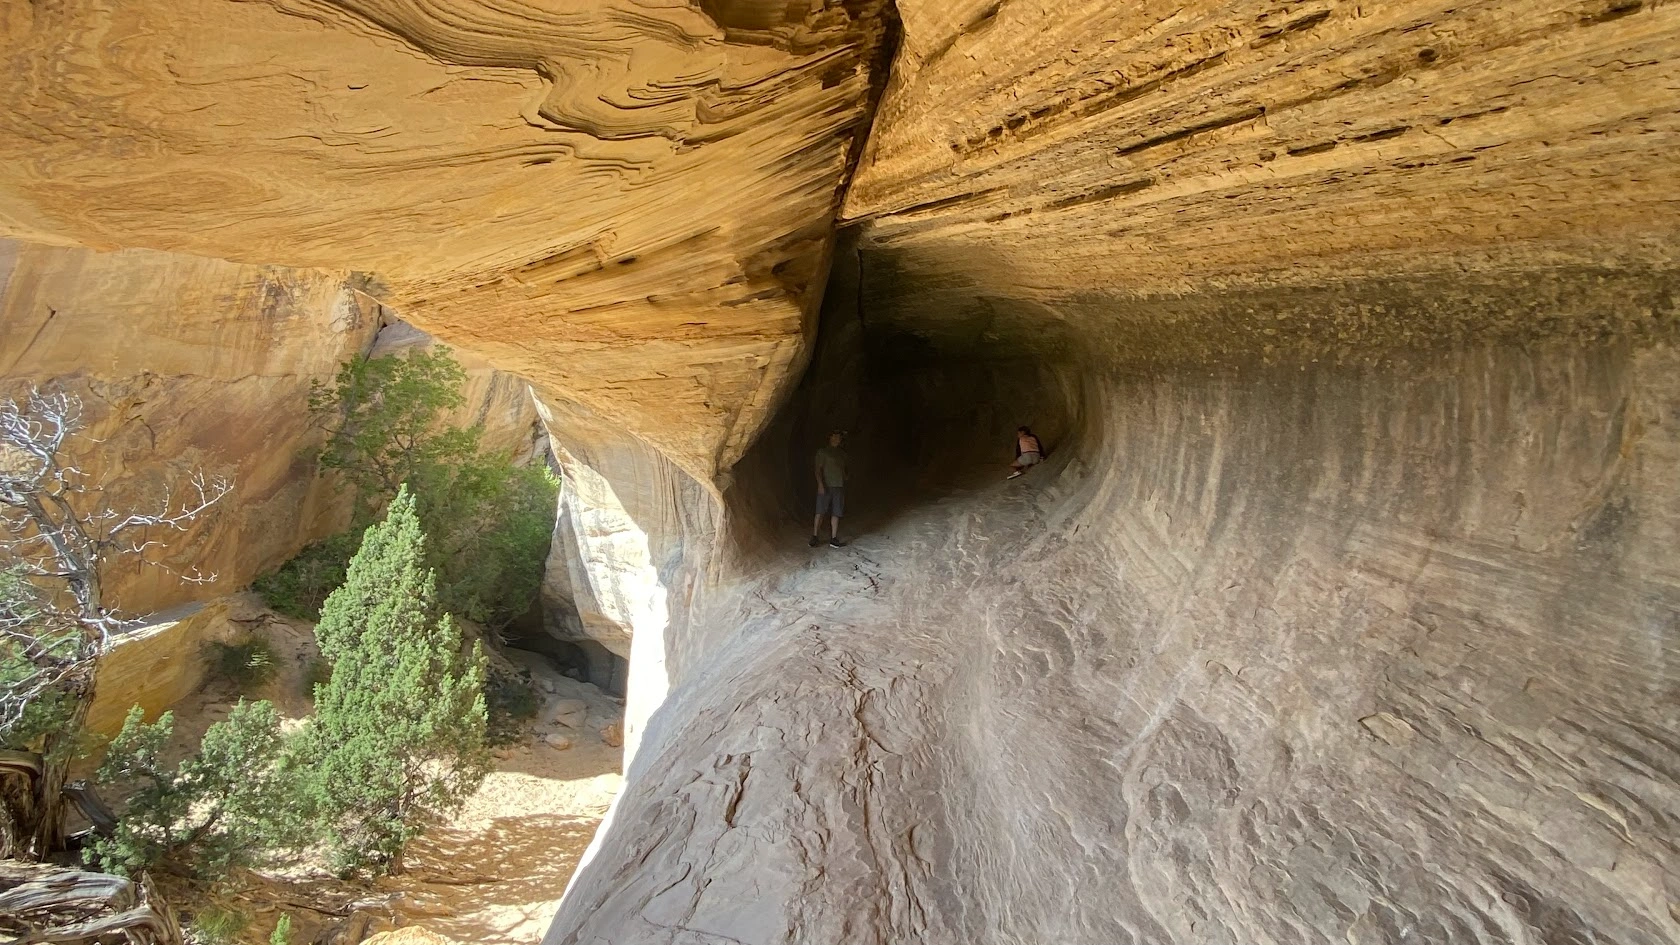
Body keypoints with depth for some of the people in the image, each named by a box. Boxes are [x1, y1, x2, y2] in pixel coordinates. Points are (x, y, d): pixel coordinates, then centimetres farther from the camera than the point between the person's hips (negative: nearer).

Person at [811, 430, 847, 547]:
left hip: (839, 486, 5)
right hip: (825, 486, -5)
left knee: (836, 513, 2)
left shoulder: (842, 453, 18)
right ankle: (815, 537, -2)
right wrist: (820, 484, -17)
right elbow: (818, 469, -6)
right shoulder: (822, 452, 1)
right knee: (820, 512, -8)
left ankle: (834, 539, 5)